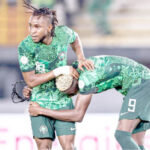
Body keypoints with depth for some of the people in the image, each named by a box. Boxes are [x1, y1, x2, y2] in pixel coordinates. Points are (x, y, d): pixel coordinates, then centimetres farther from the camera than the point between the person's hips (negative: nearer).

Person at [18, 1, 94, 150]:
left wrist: (81, 59, -3)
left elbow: (75, 38, 13)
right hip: (40, 102, -2)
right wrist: (58, 71, -22)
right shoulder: (25, 47, -22)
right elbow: (30, 81, -18)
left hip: (62, 100, 2)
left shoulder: (62, 32, -13)